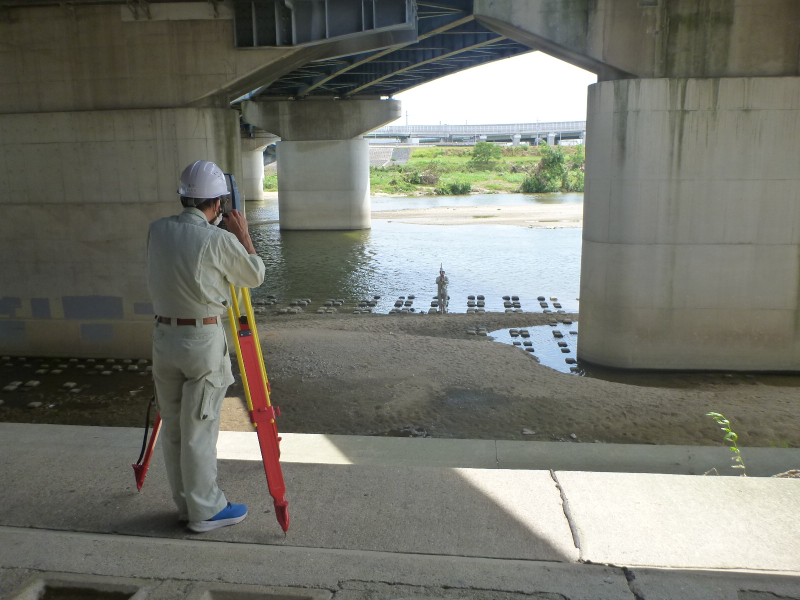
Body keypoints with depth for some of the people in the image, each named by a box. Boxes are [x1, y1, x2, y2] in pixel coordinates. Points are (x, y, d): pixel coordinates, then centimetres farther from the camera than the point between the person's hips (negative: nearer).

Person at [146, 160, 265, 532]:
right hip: (203, 339, -6)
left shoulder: (157, 231, 1)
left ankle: (185, 503, 30)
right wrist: (243, 235, 9)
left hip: (164, 335, 6)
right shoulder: (219, 240, -15)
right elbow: (255, 276, -2)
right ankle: (206, 511, 18)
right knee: (199, 431, 4)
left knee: (172, 427, 15)